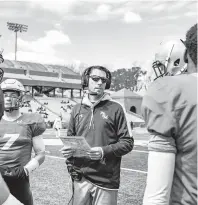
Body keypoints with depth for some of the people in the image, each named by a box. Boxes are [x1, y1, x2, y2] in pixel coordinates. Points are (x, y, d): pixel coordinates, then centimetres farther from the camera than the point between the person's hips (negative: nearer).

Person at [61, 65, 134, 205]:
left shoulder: (115, 109, -2)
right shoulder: (77, 109, 10)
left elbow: (128, 142, -4)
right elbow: (70, 138, 18)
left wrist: (104, 151, -18)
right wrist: (68, 150, -3)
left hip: (106, 180, -3)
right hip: (81, 179, 3)